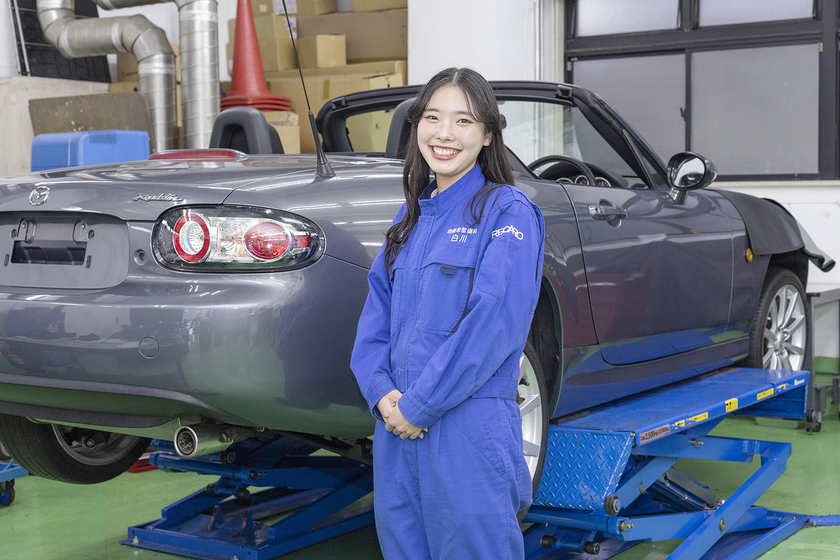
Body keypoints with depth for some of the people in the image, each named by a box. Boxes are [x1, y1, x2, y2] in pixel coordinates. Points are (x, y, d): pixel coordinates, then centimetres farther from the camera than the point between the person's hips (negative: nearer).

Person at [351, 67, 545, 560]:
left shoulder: (507, 211, -6)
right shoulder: (413, 215, 15)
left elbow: (494, 322, -16)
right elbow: (378, 311, 12)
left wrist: (418, 406, -16)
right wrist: (381, 392, -5)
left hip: (471, 427, -6)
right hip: (397, 427, 6)